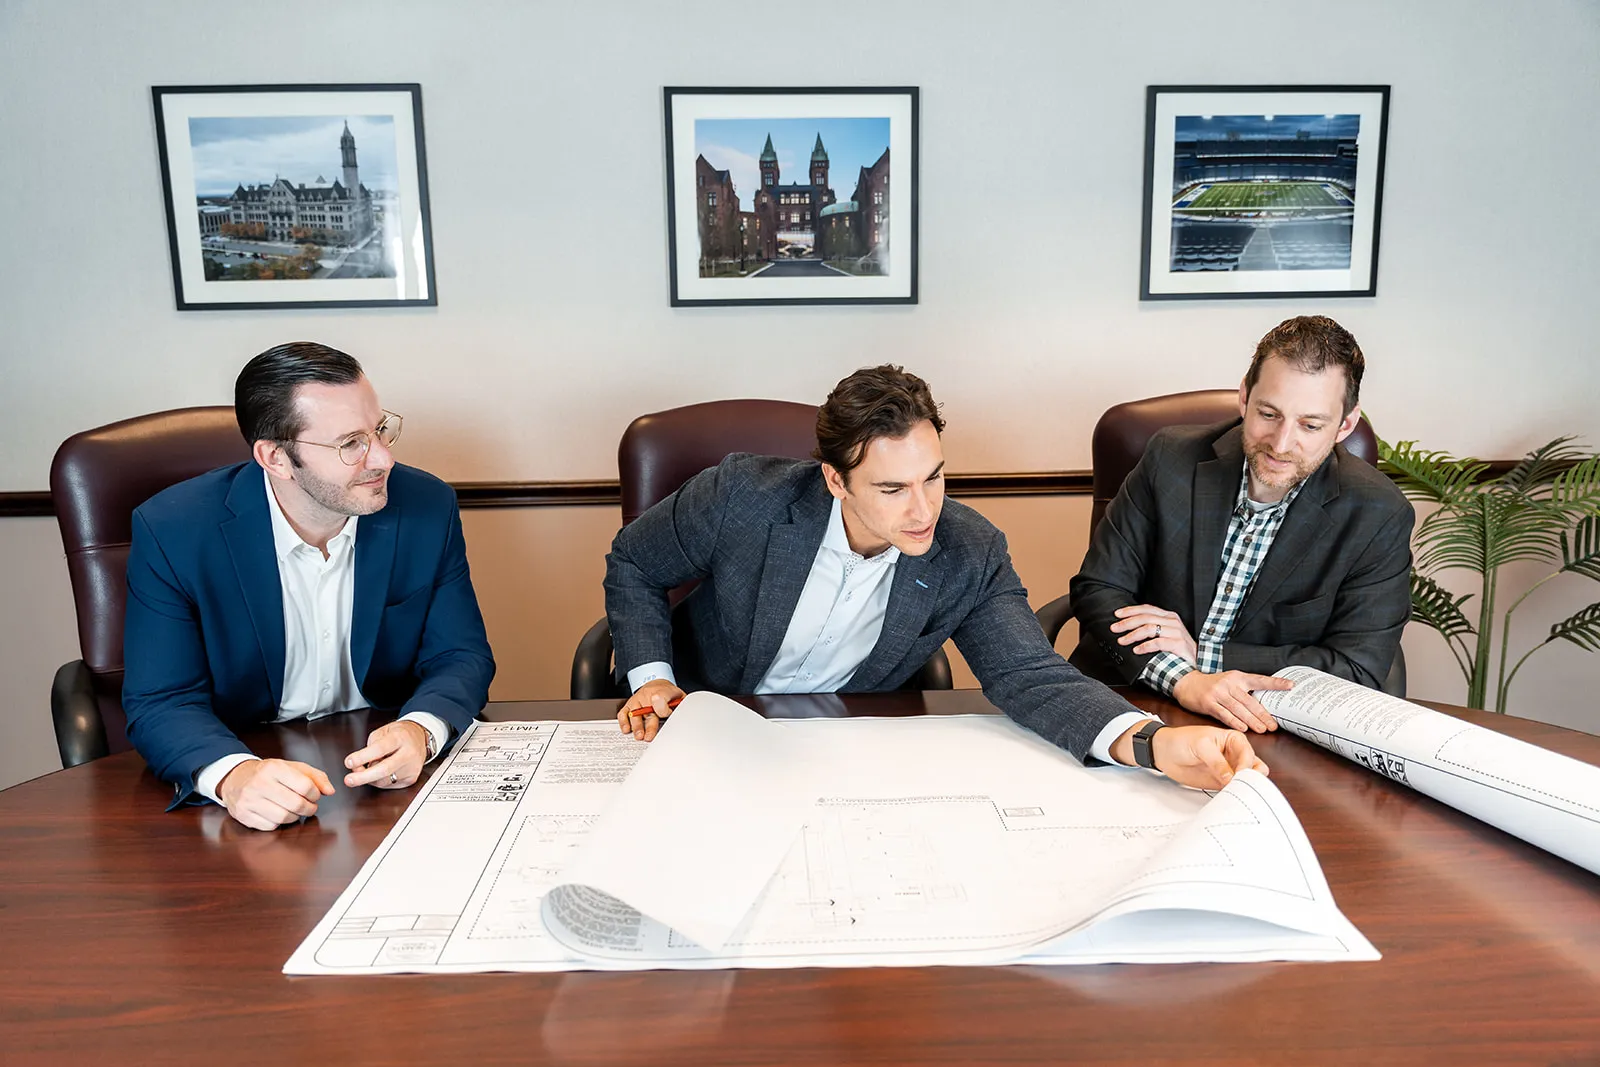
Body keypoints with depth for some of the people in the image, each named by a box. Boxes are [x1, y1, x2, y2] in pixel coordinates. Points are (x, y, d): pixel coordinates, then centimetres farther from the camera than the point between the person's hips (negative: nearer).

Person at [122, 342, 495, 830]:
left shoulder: (427, 507, -7)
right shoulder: (172, 531, -12)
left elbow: (462, 656, -3)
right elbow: (160, 702, -11)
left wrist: (420, 730, -26)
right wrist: (233, 773, -33)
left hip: (389, 775, 0)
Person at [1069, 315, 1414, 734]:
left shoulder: (1378, 517, -7)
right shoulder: (1172, 459, -5)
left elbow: (1358, 670, -8)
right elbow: (1098, 588, -5)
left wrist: (1202, 653, -15)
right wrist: (1183, 680, -22)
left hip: (1260, 728, -1)